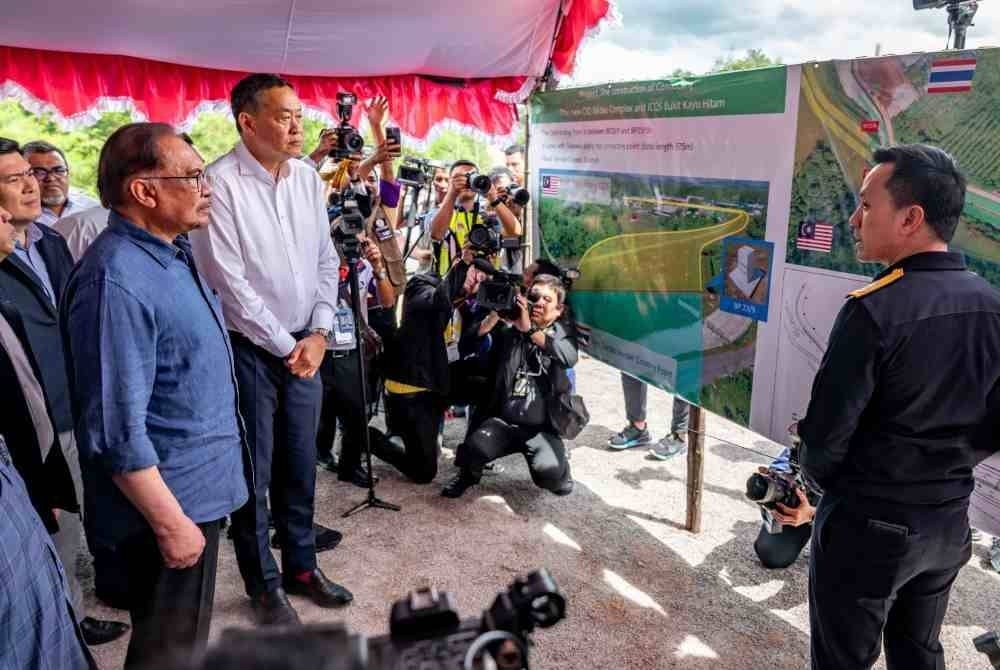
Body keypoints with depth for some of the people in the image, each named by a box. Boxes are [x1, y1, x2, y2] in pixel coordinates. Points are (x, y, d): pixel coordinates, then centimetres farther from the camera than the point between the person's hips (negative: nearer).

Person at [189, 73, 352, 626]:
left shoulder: (309, 179, 6)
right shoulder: (220, 183, -14)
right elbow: (229, 281, -16)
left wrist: (318, 335, -2)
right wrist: (285, 346, -11)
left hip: (305, 346, 6)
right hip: (250, 348, -5)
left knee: (300, 465, 15)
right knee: (254, 471, 7)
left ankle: (301, 566, 33)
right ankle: (262, 584, 25)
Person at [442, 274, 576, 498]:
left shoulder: (564, 337, 6)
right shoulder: (509, 333, 7)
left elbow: (569, 357, -19)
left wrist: (529, 330, -29)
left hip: (543, 428, 0)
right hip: (502, 420, 1)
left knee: (548, 471, -27)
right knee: (474, 449, -28)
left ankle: (560, 472, 11)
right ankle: (469, 474, 9)